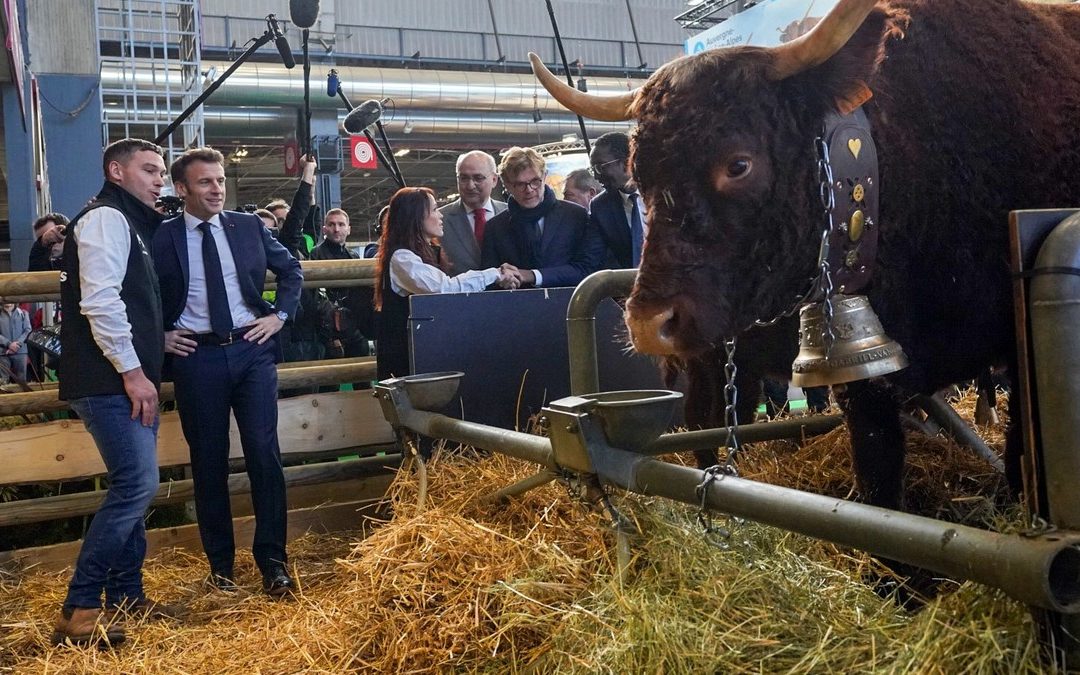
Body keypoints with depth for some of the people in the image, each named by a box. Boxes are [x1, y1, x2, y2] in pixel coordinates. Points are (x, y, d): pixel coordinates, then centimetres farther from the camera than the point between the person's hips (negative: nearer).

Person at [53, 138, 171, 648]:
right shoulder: (106, 218, -9)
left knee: (133, 486, 12)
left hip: (127, 379, 10)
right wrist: (131, 370, -19)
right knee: (136, 485, -13)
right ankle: (78, 607, -6)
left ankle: (125, 594, 21)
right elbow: (99, 301, -20)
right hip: (111, 381, -10)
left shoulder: (131, 223, 22)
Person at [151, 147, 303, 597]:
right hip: (197, 357, -1)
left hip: (252, 349, 1)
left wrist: (280, 315, 7)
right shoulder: (162, 237, -1)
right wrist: (159, 337, 1)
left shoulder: (249, 226, 6)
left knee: (265, 455, -2)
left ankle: (272, 561, 8)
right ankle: (220, 563, 20)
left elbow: (291, 269, 17)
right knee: (208, 462, 6)